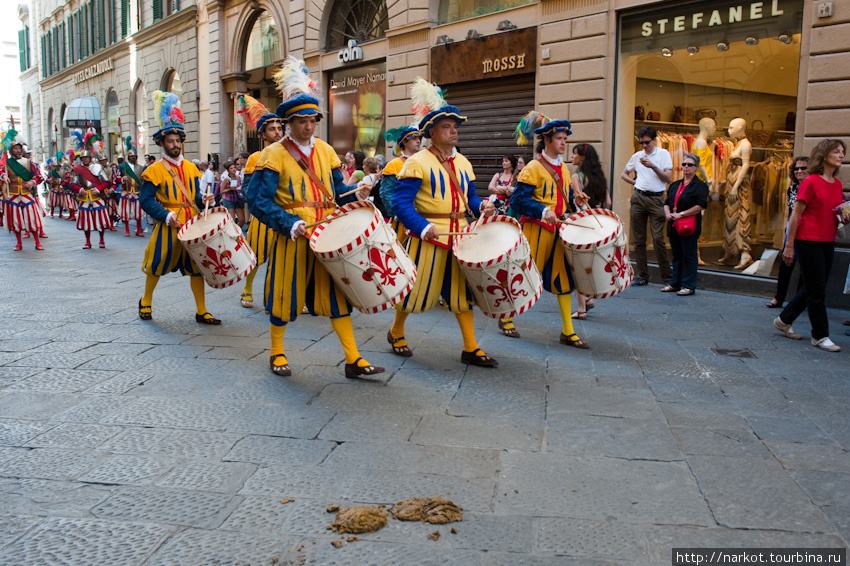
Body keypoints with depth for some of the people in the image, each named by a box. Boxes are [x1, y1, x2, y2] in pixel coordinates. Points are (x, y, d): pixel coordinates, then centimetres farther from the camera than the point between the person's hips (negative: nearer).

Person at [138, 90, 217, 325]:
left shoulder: (191, 168, 11)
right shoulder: (155, 170, -5)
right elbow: (146, 200, -9)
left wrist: (202, 199, -4)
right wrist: (166, 215, -20)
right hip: (168, 226, -4)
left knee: (197, 267, 4)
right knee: (157, 266, 8)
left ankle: (201, 312, 11)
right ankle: (146, 302, 32)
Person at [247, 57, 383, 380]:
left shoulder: (325, 151, 11)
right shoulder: (274, 156, -5)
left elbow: (336, 190, 17)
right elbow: (258, 201, -11)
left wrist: (355, 195, -5)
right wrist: (290, 224, -21)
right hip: (293, 240, -4)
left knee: (337, 294, 4)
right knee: (285, 297, 6)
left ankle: (353, 359, 9)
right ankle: (277, 353, 27)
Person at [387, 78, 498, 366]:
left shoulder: (463, 162, 13)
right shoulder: (418, 163, -9)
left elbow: (469, 196, 20)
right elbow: (401, 202, -15)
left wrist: (481, 206, -2)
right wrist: (423, 228, -26)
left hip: (459, 234, 6)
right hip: (428, 237, -6)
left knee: (462, 289, 8)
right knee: (416, 289, 4)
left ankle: (471, 348, 14)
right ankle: (396, 333, 28)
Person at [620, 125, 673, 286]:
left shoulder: (663, 154, 3)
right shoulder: (637, 156, 14)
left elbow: (668, 178, -6)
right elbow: (623, 174, 26)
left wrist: (653, 166, -17)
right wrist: (635, 182, 11)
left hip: (656, 199, -4)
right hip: (638, 198, 4)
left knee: (658, 238, -11)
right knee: (639, 239, 4)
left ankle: (668, 277, -3)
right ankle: (642, 276, 11)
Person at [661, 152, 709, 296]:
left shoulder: (700, 185, -3)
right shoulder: (675, 185, 17)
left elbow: (701, 206, -14)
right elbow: (667, 203, 18)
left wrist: (681, 214, -18)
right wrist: (668, 214, -4)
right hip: (674, 226, 7)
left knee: (689, 256, -4)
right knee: (677, 255, 12)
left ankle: (689, 286, 1)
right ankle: (675, 283, 20)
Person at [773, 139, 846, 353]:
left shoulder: (837, 183, 11)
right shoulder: (810, 182, -11)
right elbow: (796, 215, -11)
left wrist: (843, 219, 0)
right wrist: (789, 245, -13)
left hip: (827, 242, 8)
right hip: (808, 241, -8)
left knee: (811, 288, 13)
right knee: (817, 290, -2)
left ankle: (784, 320, 28)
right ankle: (820, 336, 8)